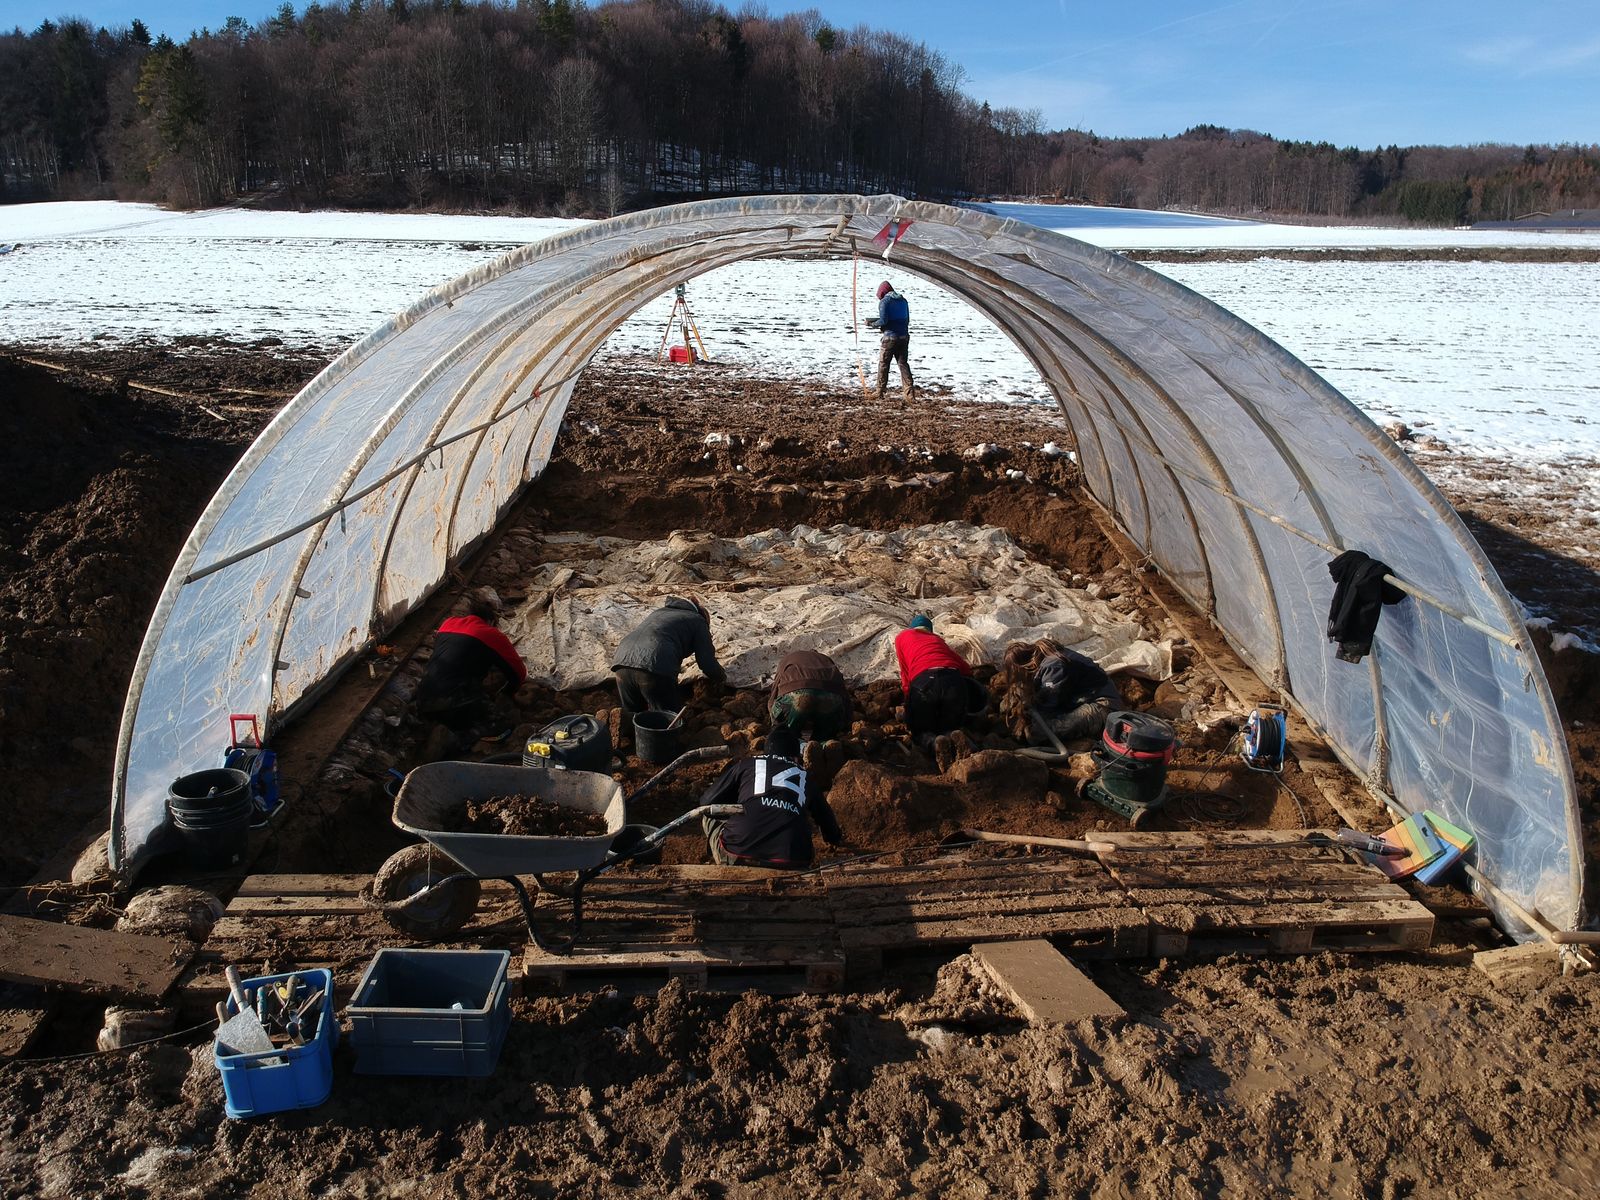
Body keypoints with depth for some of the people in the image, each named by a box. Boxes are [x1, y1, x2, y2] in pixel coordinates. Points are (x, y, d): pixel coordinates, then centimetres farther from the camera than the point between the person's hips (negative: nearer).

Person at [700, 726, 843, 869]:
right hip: (791, 865, 1)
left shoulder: (745, 764, 18)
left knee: (709, 815, 26)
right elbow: (826, 815, 43)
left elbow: (707, 801, 24)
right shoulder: (805, 778, 25)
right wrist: (835, 838, 65)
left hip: (738, 857, -1)